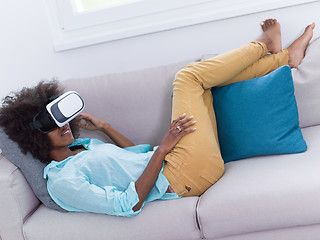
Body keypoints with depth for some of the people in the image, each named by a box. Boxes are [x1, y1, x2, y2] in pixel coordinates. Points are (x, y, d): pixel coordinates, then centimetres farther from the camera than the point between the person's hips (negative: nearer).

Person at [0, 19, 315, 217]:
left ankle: (283, 57, 18)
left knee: (203, 75, 12)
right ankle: (264, 45, 14)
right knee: (187, 77, -7)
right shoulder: (62, 182, -14)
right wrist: (163, 149, -24)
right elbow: (129, 205, -23)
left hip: (177, 169, 9)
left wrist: (104, 127, 16)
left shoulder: (83, 145, 15)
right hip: (181, 178, -9)